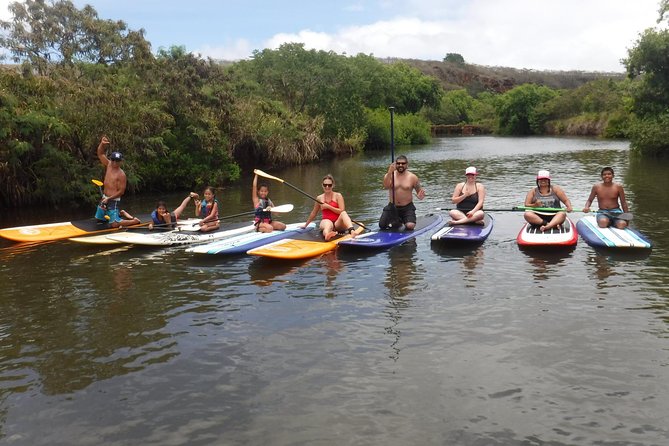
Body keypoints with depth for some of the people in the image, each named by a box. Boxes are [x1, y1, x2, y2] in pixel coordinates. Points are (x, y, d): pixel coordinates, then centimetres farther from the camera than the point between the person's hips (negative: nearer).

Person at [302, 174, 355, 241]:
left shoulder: (338, 196, 5)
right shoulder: (319, 198, 13)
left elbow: (342, 211, -6)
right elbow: (313, 213, 26)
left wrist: (328, 206, -11)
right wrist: (305, 225, 33)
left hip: (338, 223, 0)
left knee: (344, 213, -33)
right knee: (328, 223, -38)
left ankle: (351, 231, -61)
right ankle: (327, 233, -76)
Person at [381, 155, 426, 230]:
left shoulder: (412, 177, -1)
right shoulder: (389, 175, -1)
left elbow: (420, 192, 4)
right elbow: (386, 186, -21)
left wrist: (420, 196, -22)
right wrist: (390, 172, -35)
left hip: (407, 208, -1)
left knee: (410, 226, -24)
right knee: (382, 225, -11)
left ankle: (405, 221, 14)